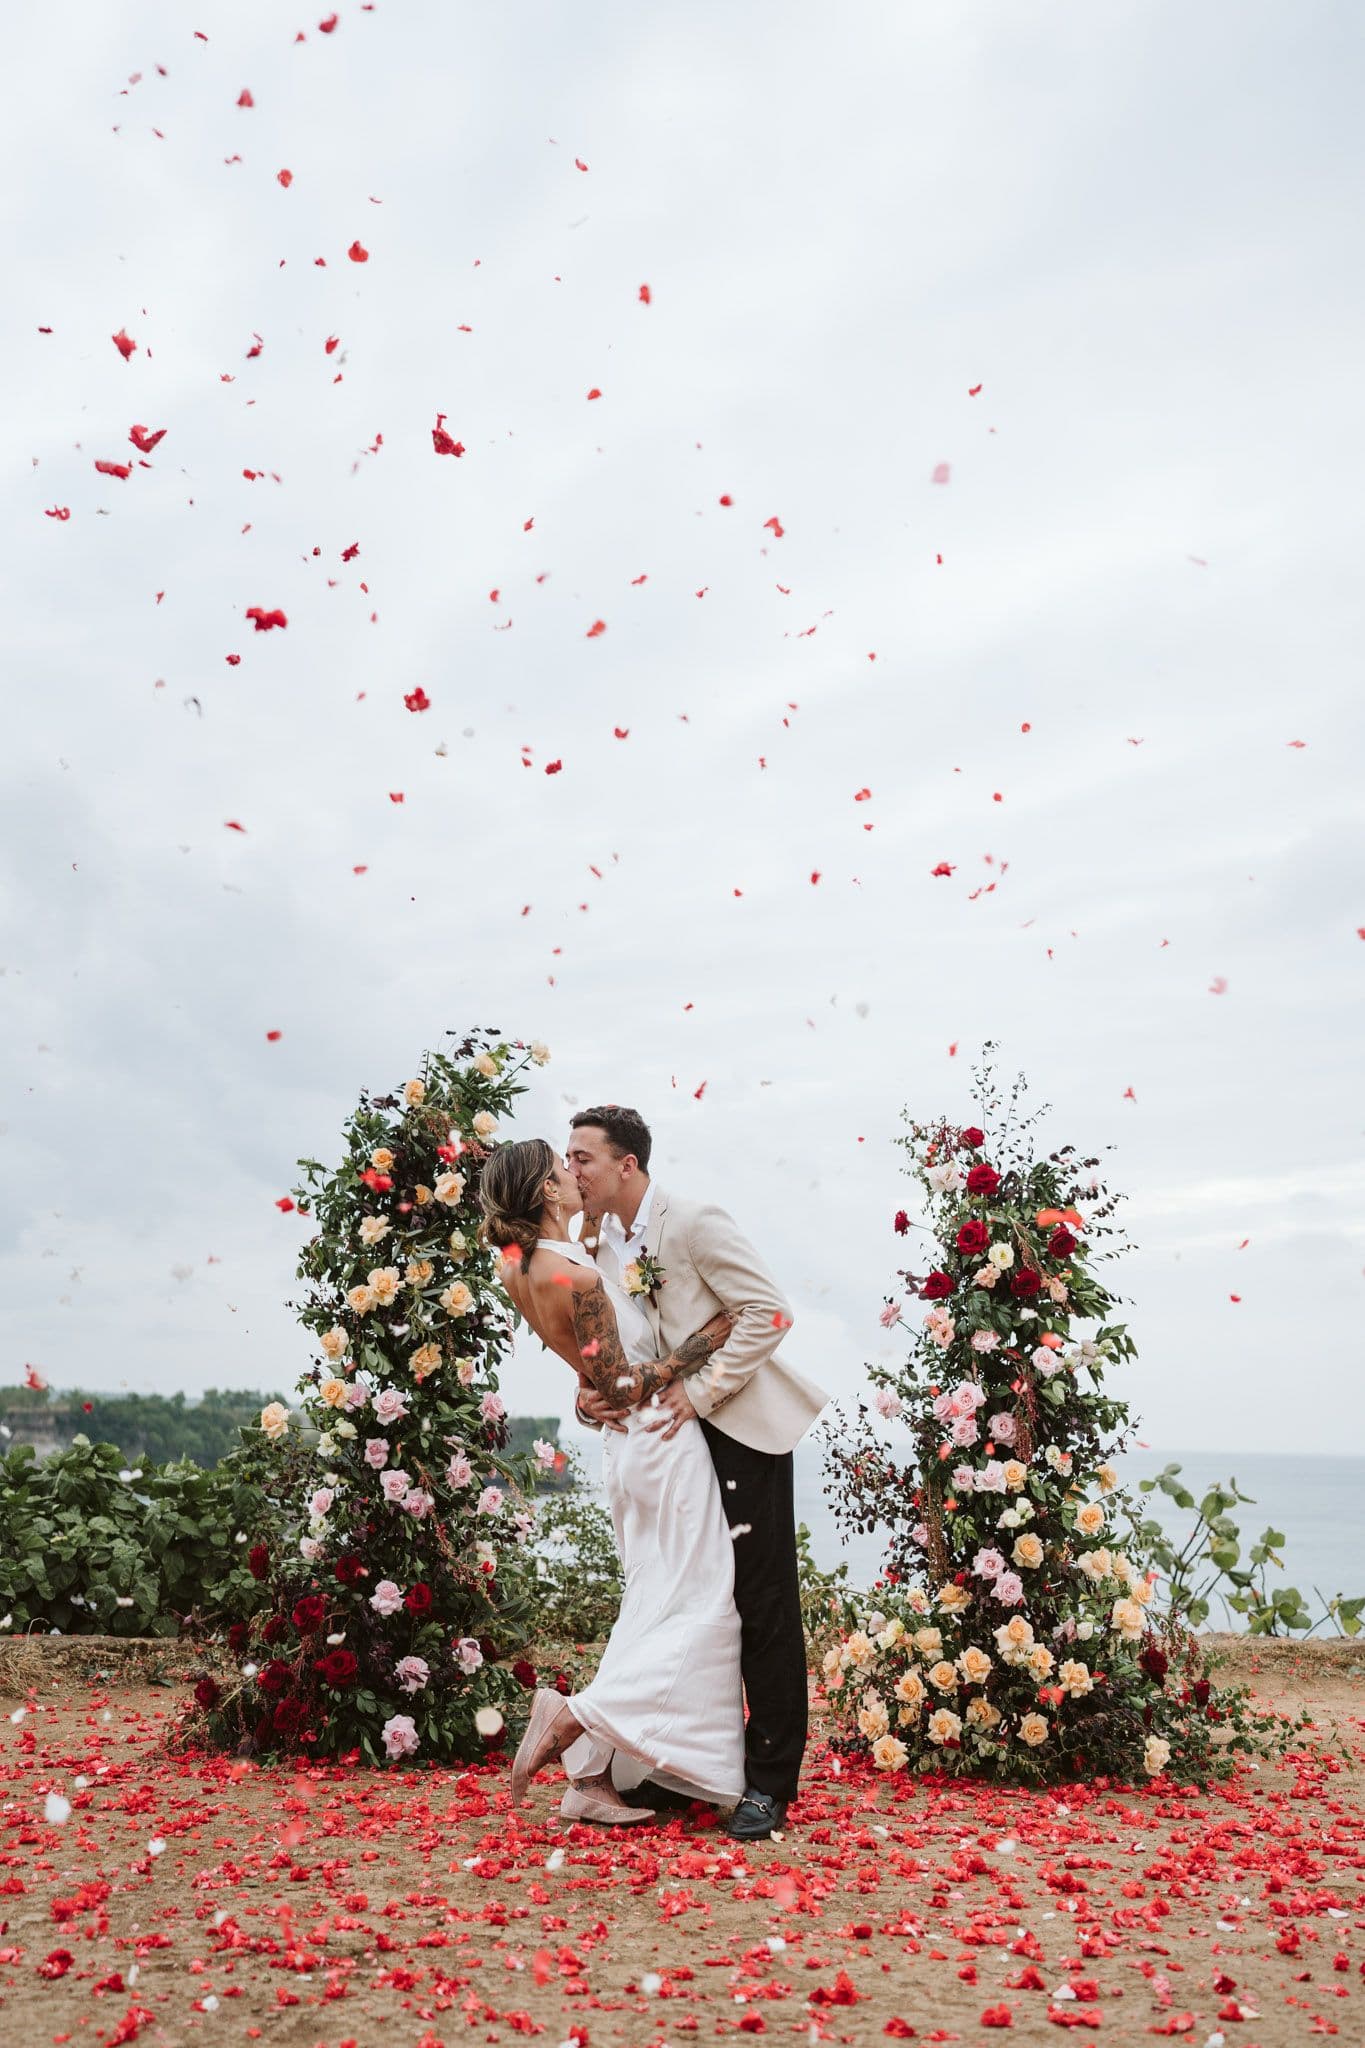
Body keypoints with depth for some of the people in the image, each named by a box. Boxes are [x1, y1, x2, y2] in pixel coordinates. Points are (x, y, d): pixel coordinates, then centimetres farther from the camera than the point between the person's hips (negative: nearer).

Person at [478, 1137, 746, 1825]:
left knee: (648, 1614, 15)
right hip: (664, 1445, -9)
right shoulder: (572, 1274, -22)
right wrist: (711, 1334, -17)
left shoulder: (519, 1263, 2)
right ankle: (572, 1717, -6)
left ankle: (591, 1780, 14)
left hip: (626, 1451, 9)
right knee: (701, 1612, 0)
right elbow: (621, 1389, -20)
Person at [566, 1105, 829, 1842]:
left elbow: (769, 1314, -19)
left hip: (741, 1428, -8)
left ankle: (770, 1782, 5)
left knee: (760, 1601, -4)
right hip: (676, 1435, 8)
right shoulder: (603, 1244, 6)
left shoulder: (694, 1223, -16)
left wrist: (700, 1393, -20)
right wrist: (591, 1397, -4)